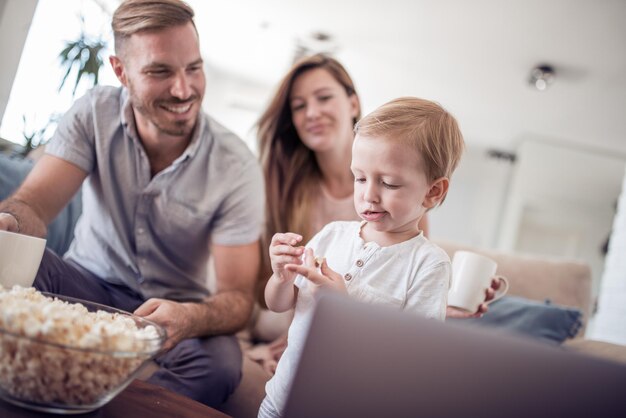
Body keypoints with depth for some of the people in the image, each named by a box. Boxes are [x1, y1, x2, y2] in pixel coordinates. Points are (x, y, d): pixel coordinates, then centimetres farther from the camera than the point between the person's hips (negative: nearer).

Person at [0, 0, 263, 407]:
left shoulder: (237, 166, -16)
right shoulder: (95, 114, -9)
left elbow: (238, 297, -17)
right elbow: (33, 205, -17)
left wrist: (189, 317, -42)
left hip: (174, 308, 0)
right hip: (87, 286, 1)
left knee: (220, 365, -34)